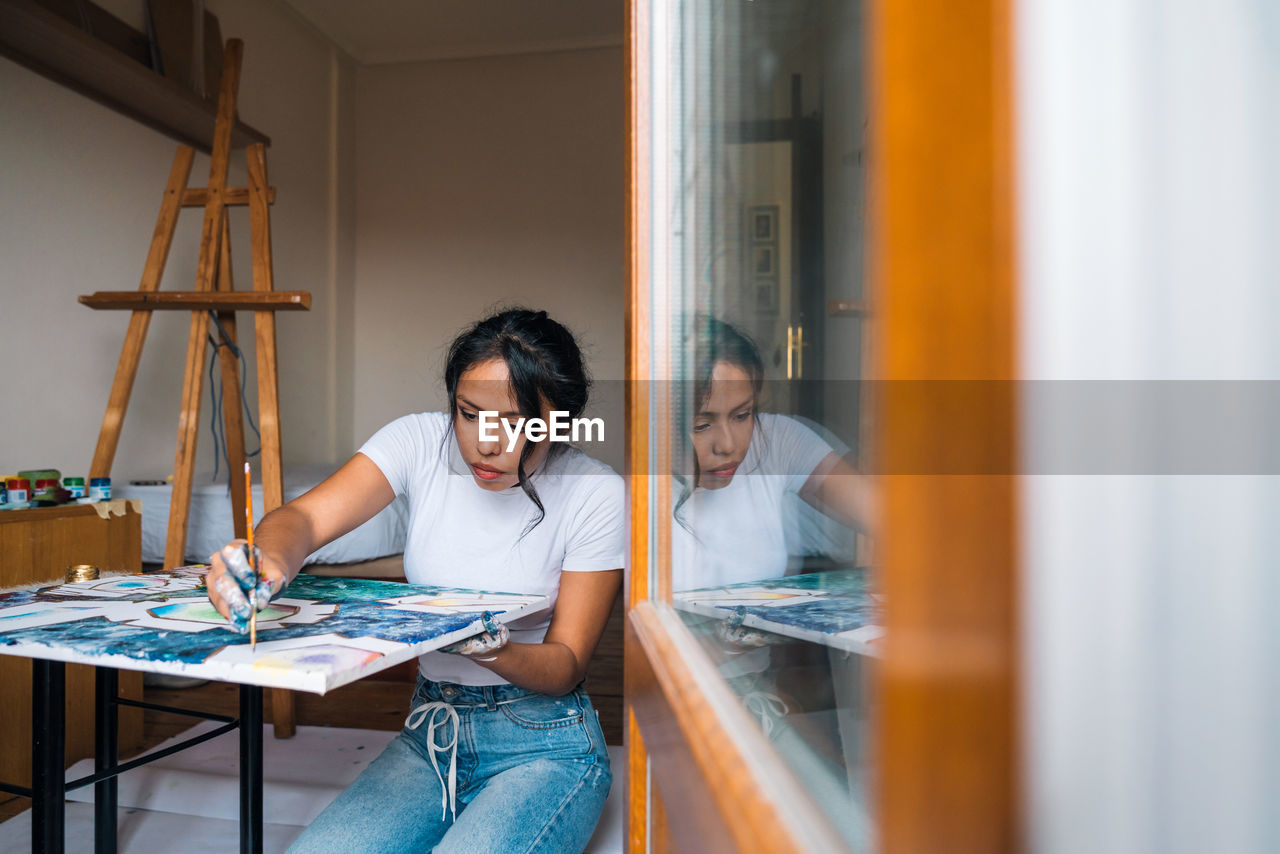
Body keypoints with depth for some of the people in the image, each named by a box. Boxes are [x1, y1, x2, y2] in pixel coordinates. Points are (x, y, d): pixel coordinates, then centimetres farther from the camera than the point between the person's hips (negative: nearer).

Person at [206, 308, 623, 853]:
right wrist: (268, 561, -43)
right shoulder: (422, 442, -7)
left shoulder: (595, 495, -14)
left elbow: (566, 666, -10)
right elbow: (306, 516, -20)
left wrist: (487, 647, -31)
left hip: (544, 747, -2)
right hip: (429, 734, 3)